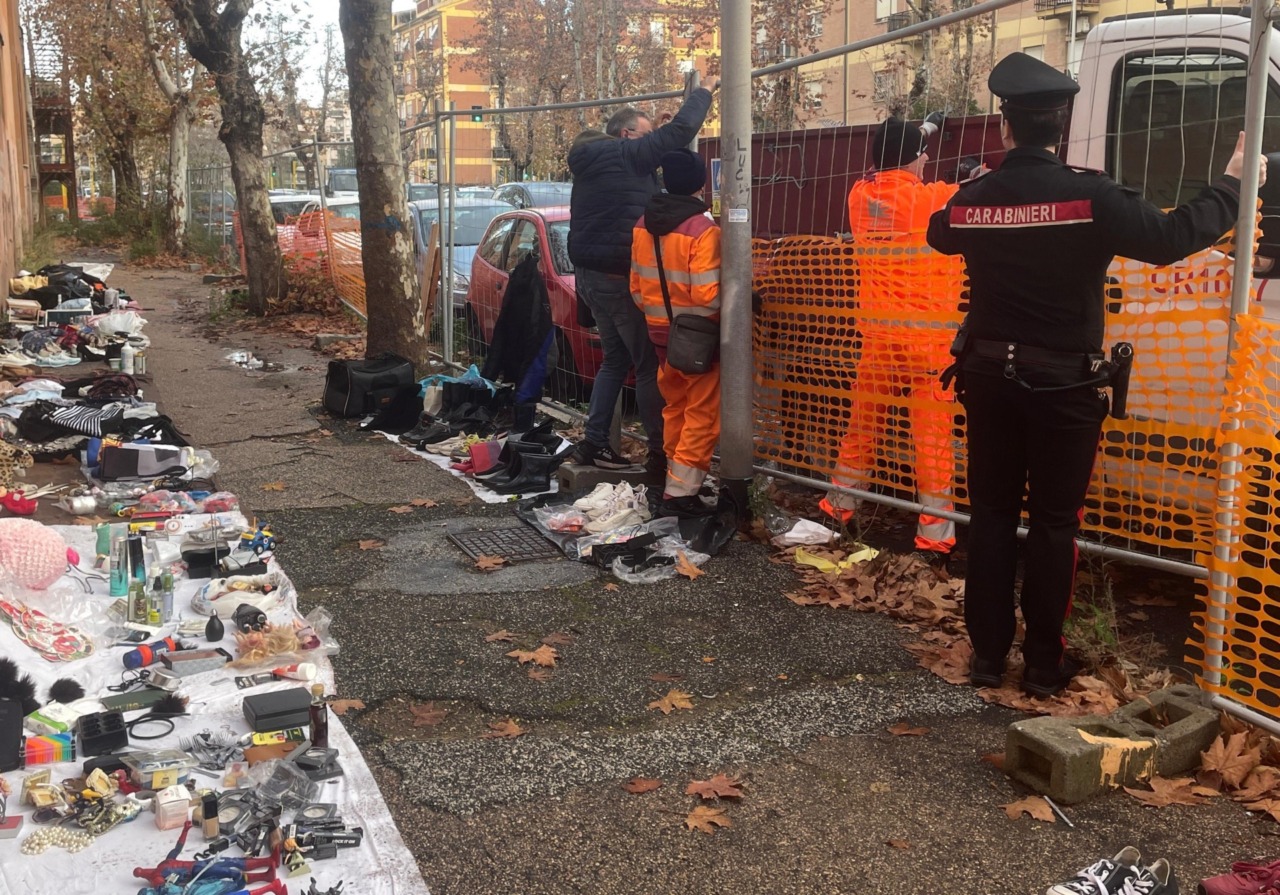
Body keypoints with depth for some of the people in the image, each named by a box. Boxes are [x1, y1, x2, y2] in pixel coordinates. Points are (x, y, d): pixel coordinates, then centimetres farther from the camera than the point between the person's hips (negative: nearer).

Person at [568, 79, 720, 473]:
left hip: (590, 274, 9)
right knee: (649, 364, -3)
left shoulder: (590, 161, 15)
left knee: (615, 359, 17)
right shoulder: (626, 156, -11)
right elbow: (679, 131, -11)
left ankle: (594, 442, 17)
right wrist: (705, 91, 2)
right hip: (620, 277, -9)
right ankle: (661, 452, 0)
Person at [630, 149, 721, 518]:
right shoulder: (702, 229, -20)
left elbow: (636, 285, 9)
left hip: (660, 332, 7)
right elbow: (707, 294, -24)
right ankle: (680, 494, -3)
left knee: (675, 407, 19)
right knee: (702, 415, 0)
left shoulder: (643, 224, 2)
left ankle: (677, 483, 26)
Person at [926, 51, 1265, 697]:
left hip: (990, 379, 4)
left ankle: (987, 655, 18)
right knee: (1054, 522, 6)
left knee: (992, 515, 11)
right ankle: (1044, 664, 14)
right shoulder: (1090, 196, -15)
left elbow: (939, 234, 20)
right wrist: (1233, 185, 1)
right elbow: (1172, 238, -14)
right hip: (1064, 385, -3)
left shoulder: (973, 198, -1)